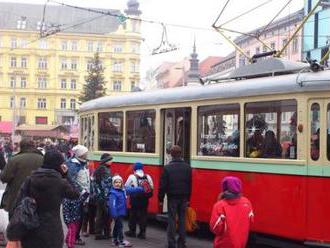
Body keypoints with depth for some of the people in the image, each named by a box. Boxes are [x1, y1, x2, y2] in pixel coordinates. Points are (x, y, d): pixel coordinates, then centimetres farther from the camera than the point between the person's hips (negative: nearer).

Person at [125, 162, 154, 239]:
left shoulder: (132, 177, -5)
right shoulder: (148, 177, 4)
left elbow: (126, 187, -3)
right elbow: (152, 188, 5)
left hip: (135, 199, -3)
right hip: (145, 199, 3)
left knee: (133, 215, 9)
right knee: (143, 215, 6)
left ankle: (132, 231, 16)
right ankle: (142, 232, 6)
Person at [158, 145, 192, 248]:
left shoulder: (167, 168, -8)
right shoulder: (187, 167, 1)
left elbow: (163, 185, -7)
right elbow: (189, 184, 6)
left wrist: (160, 199, 1)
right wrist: (188, 198, 15)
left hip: (172, 197, -2)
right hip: (183, 198, 3)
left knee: (171, 220, 2)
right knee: (182, 220, 9)